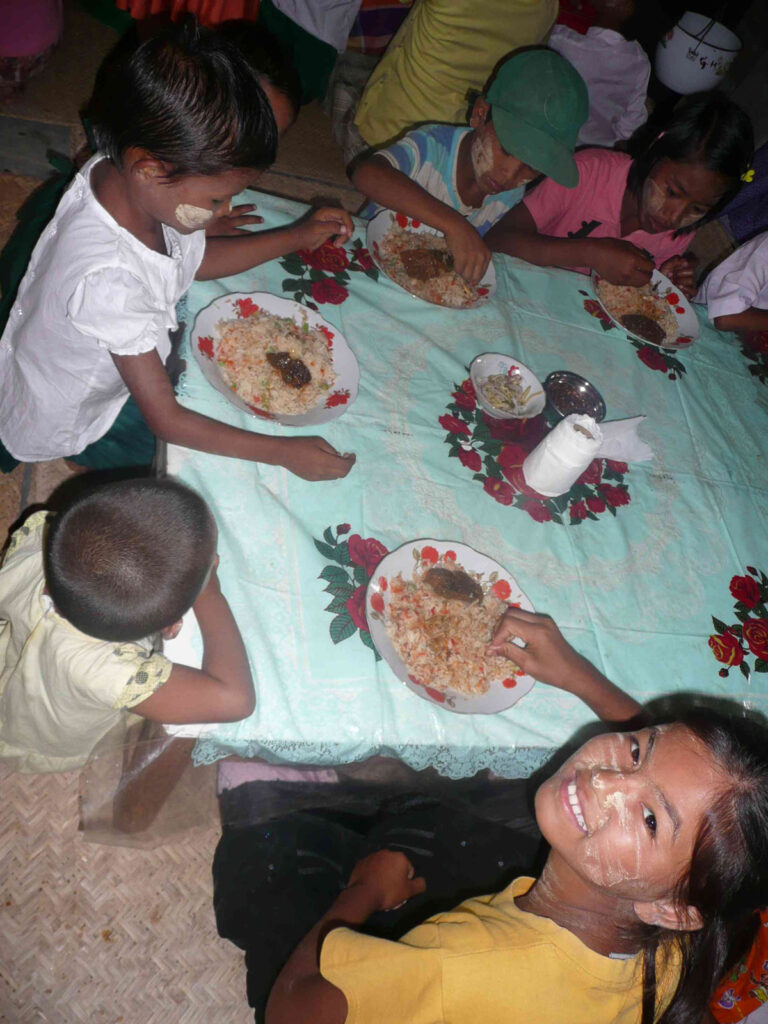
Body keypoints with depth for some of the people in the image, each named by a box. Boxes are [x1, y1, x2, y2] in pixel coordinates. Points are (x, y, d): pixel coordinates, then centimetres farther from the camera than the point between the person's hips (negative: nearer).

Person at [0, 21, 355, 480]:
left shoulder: (126, 179, -21)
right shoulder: (109, 279, -45)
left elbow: (196, 258, 1)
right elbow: (166, 420, -35)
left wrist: (295, 237, -6)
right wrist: (285, 452, -33)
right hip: (70, 423, -7)